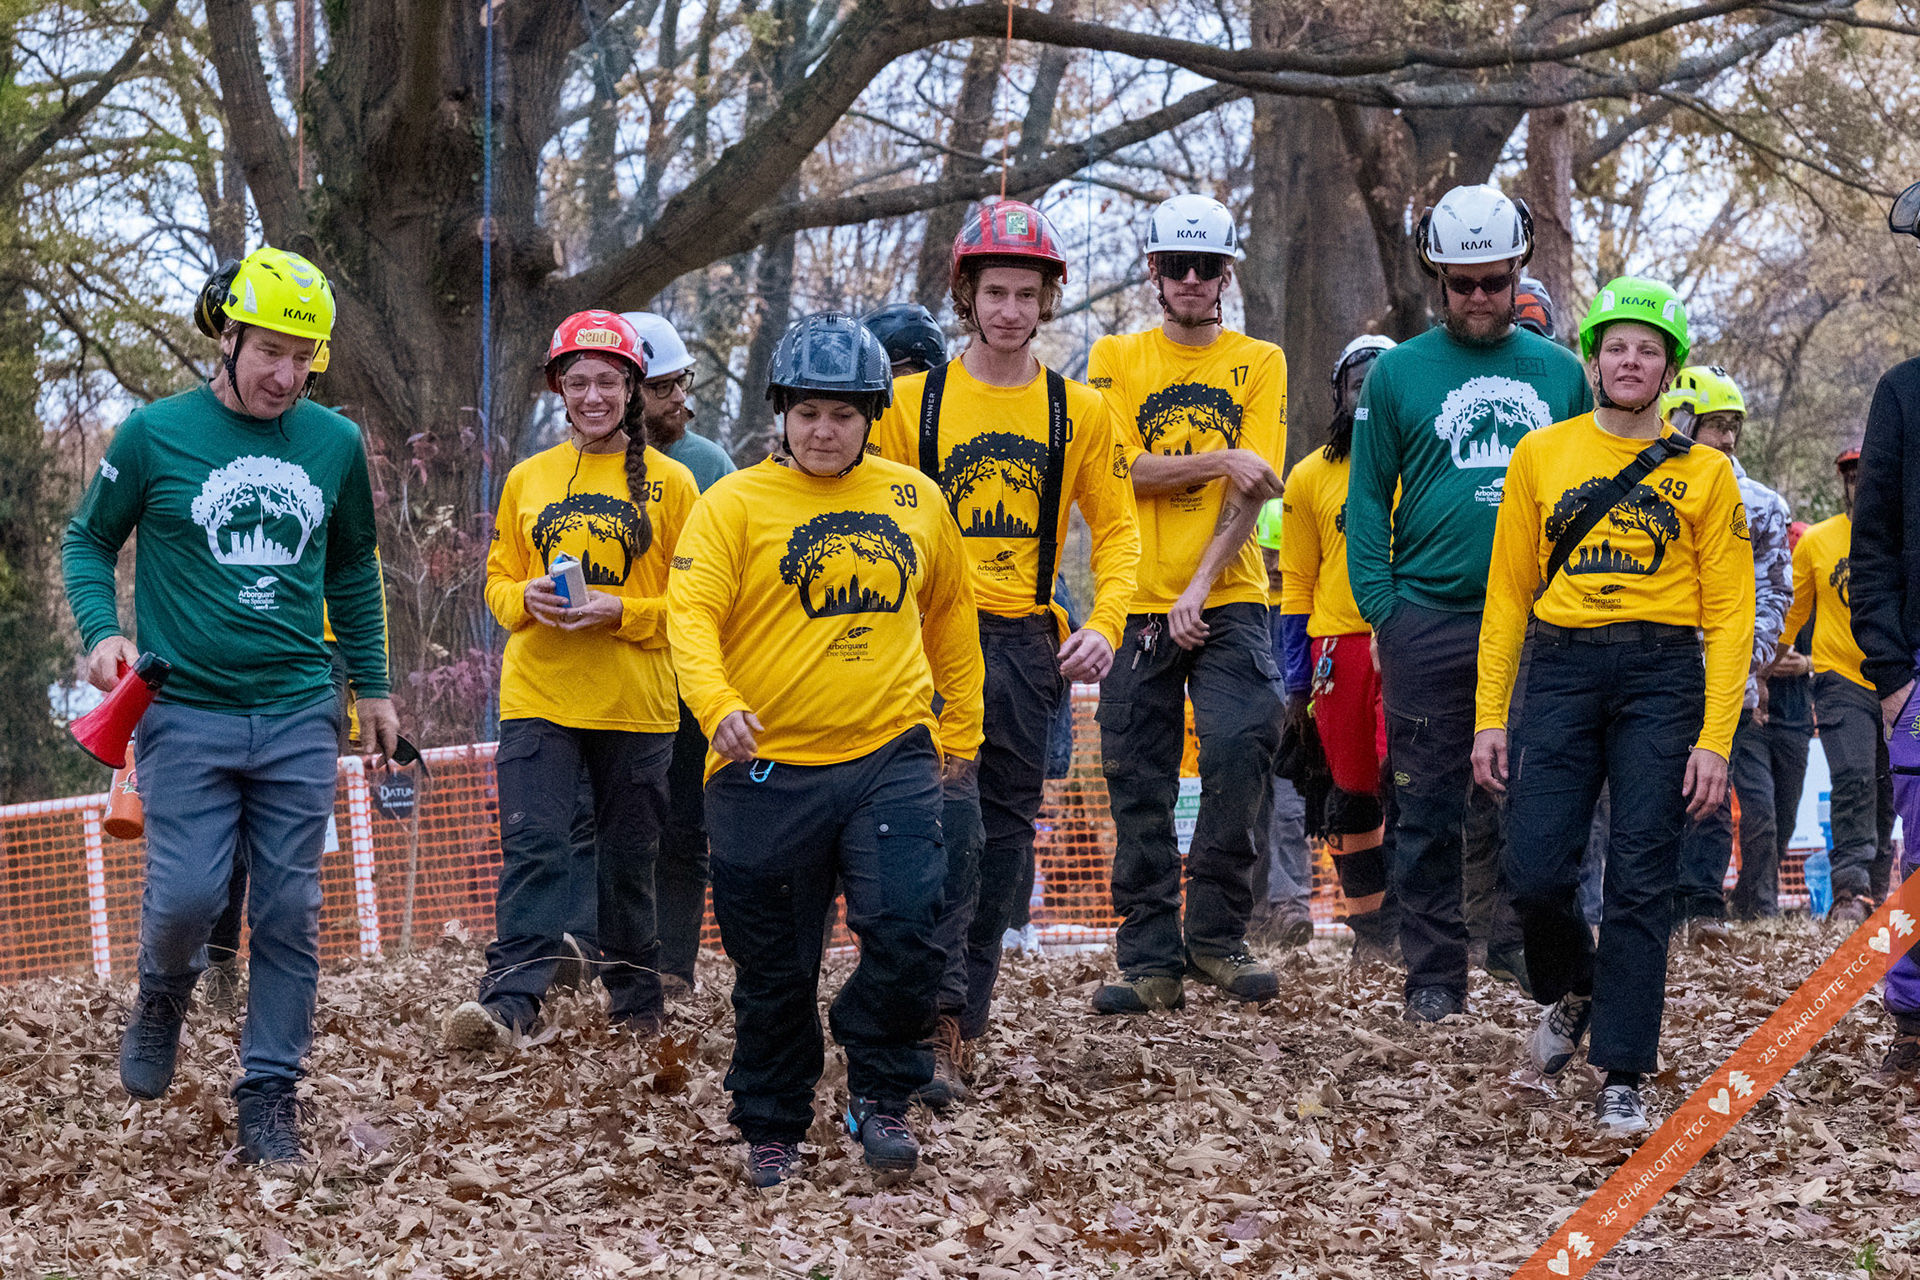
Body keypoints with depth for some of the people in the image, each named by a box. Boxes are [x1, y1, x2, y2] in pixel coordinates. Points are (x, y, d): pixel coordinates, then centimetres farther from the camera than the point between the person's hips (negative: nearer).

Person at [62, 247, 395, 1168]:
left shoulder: (335, 444, 7)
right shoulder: (156, 434, -2)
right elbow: (89, 540, 9)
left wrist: (370, 686, 19)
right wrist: (101, 631, -8)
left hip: (298, 719, 3)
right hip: (187, 715, -2)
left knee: (289, 912, 1)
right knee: (187, 897, -10)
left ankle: (270, 1093, 11)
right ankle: (164, 993, 24)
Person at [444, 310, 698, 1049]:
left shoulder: (669, 483, 1)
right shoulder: (528, 479, 10)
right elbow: (498, 580, 16)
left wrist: (620, 612, -15)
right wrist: (526, 599, -7)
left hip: (635, 702, -1)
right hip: (538, 697, 1)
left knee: (628, 855, 9)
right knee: (533, 844, -12)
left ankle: (635, 999, 24)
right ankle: (510, 1000, -18)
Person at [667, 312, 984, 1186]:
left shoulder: (915, 502, 10)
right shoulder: (735, 504, -2)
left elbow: (949, 614, 23)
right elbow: (692, 613, -13)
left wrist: (961, 727, 24)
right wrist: (718, 705, -30)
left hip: (891, 756, 2)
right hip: (768, 769, -2)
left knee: (907, 927, -16)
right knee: (774, 970, 6)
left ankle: (880, 1097, 4)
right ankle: (772, 1128, 24)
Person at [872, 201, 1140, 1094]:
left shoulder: (1079, 411, 8)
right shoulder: (912, 402, 3)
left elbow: (1115, 527, 12)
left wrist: (1105, 624, -3)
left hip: (1028, 642, 3)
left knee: (1006, 823, 7)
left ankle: (964, 1017, 16)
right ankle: (938, 1015, -21)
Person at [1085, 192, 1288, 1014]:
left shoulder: (1258, 363, 6)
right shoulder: (1116, 360, 9)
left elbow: (1251, 490, -3)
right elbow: (1126, 470, -4)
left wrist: (1198, 590, -12)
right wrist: (1219, 460, -15)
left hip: (1227, 599, -1)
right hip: (1140, 604, 1)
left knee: (1243, 741, -19)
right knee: (1138, 785, 1)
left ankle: (1215, 932, -6)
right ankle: (1150, 960, 7)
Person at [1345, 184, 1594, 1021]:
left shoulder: (1559, 372, 11)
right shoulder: (1399, 373, 5)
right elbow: (1367, 498, 4)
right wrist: (1380, 605, -5)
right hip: (1429, 617, -1)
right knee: (1431, 804, 1)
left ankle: (1521, 941, 13)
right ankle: (1434, 972, 7)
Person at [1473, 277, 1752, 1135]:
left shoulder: (1703, 472, 6)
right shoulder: (1541, 454, 9)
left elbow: (1729, 611, 3)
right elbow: (1508, 592, 10)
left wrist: (1715, 738, -6)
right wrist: (1490, 717, 3)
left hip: (1662, 677, -1)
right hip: (1561, 670, 1)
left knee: (1641, 884, -5)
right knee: (1536, 871, -6)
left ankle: (1623, 1079, 1)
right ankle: (1571, 993, 26)